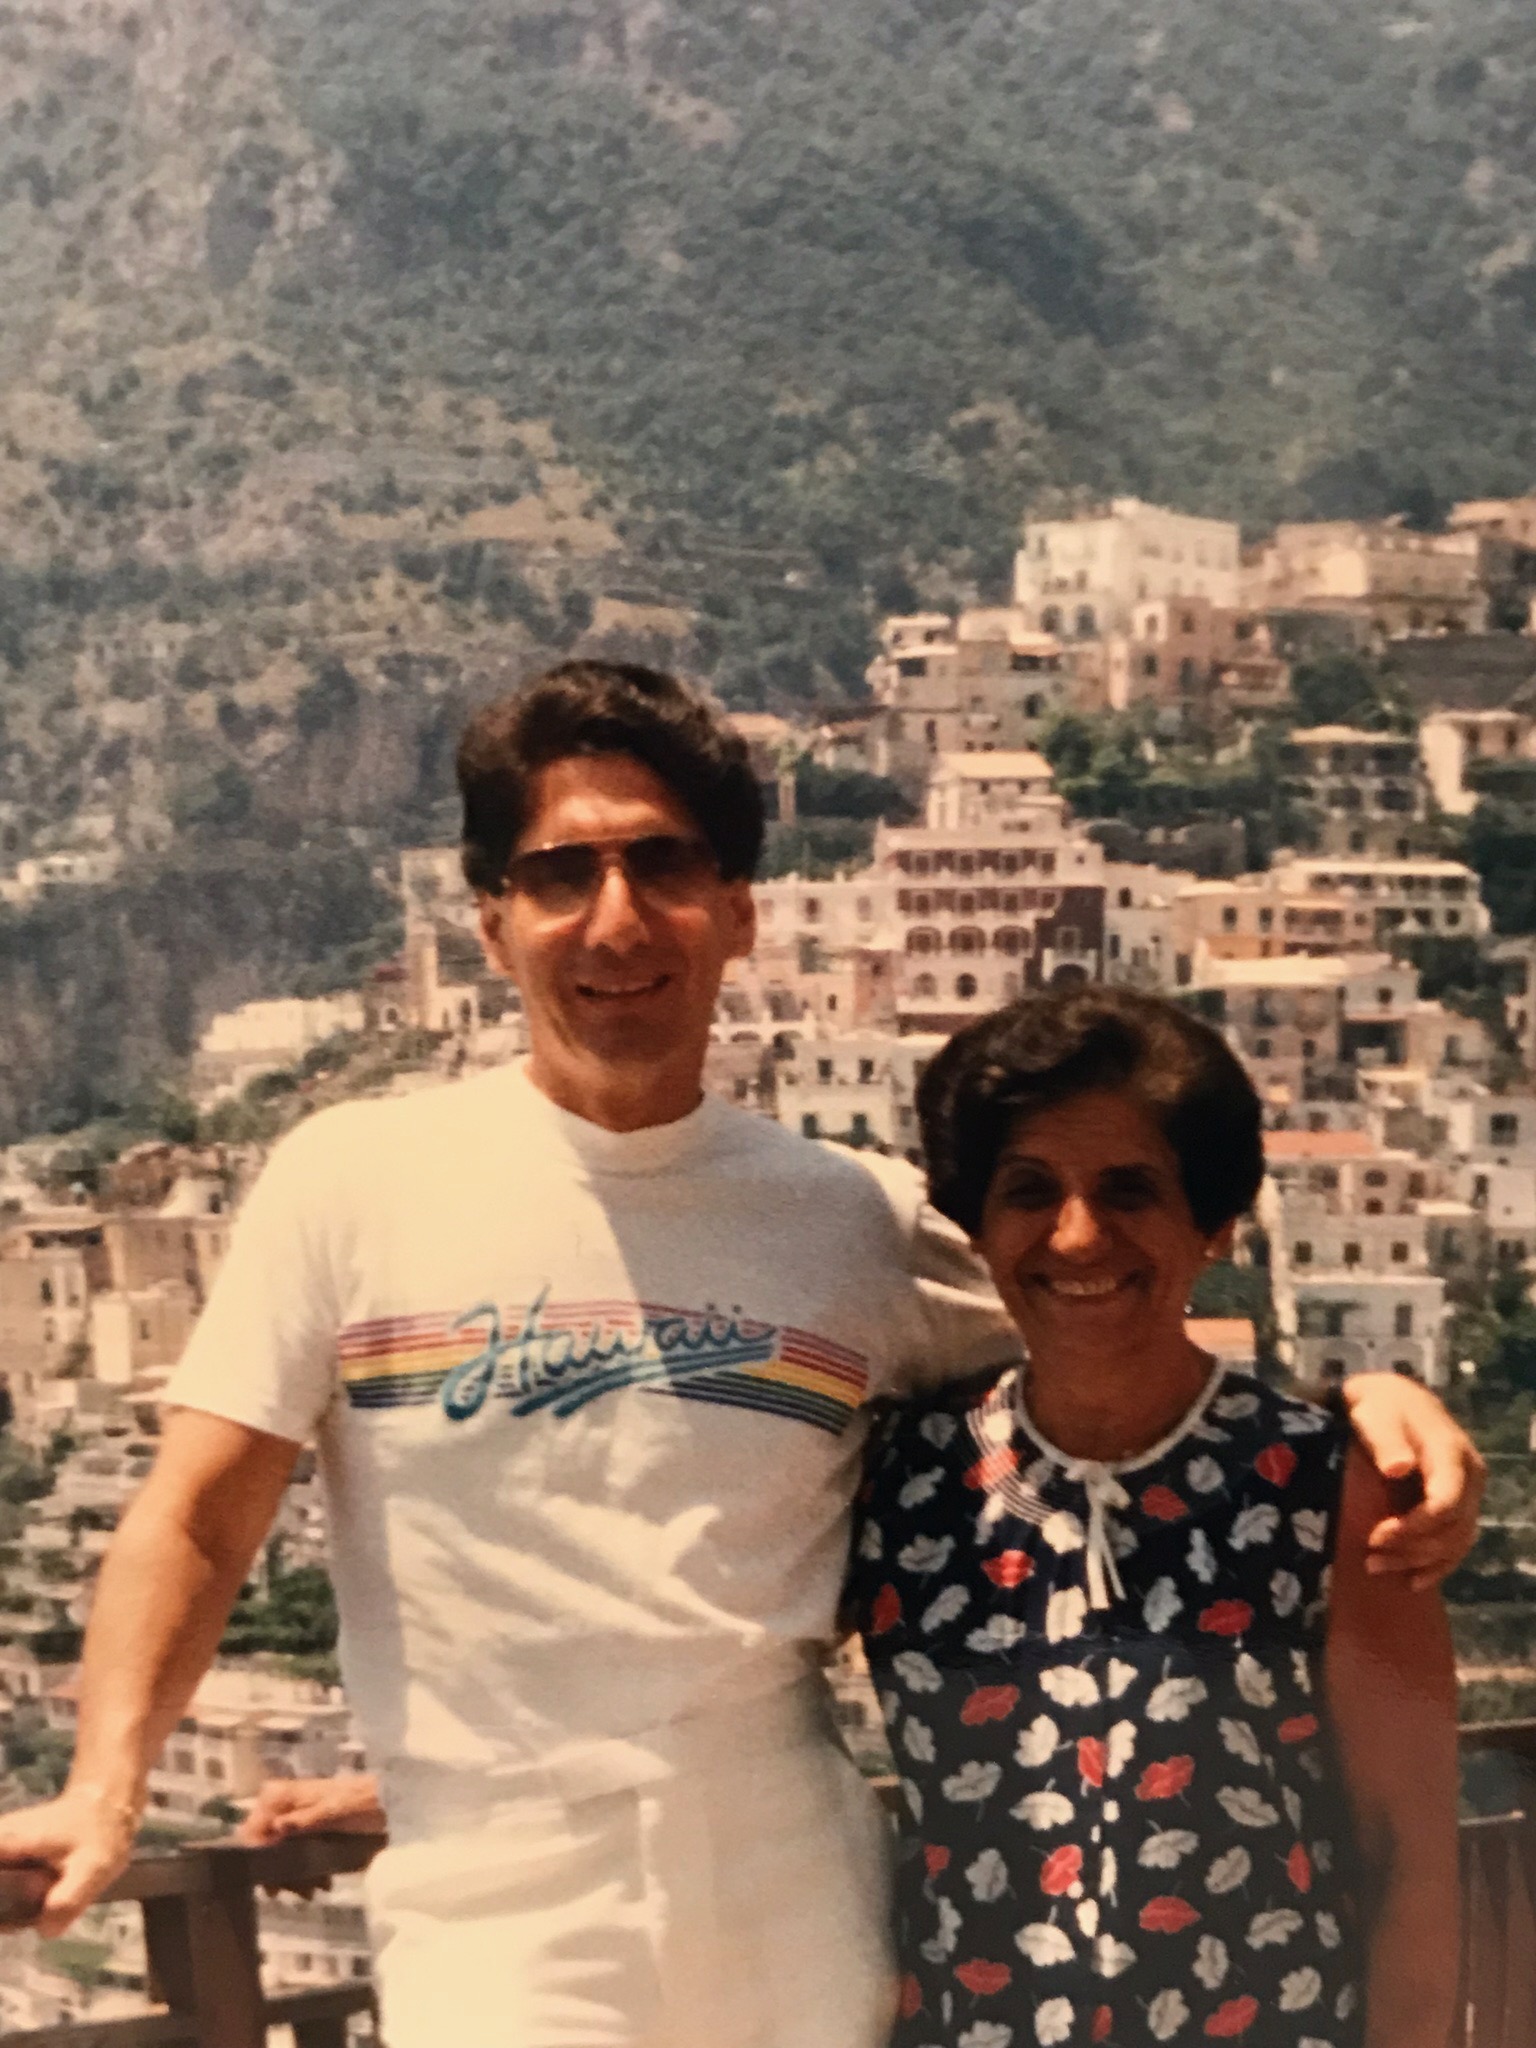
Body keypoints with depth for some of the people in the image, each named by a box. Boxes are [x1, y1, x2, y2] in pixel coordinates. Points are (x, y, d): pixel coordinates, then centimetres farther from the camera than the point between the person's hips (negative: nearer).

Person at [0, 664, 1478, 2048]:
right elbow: (198, 1523, -1)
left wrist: (1363, 1394, -7)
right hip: (495, 1926, -1)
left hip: (801, 1920, 2)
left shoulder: (859, 1220, 2)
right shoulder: (352, 1181, -2)